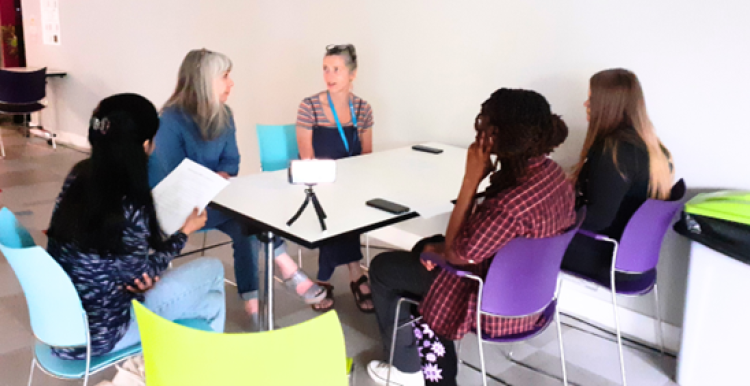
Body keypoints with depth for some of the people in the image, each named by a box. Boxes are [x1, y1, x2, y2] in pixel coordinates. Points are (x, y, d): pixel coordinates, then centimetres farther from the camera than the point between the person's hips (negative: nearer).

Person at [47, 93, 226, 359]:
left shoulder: (79, 176, -7)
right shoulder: (128, 207, -29)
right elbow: (141, 275, -12)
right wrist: (185, 231, 0)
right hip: (96, 333, -7)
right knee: (212, 269, 9)